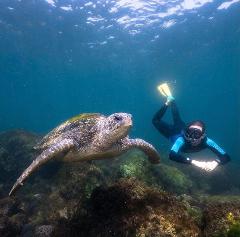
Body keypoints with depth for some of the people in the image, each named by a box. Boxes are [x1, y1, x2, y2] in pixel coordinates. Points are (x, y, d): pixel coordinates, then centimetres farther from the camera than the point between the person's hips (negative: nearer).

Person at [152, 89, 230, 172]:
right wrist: (194, 162, -73)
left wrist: (215, 162, -65)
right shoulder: (182, 140, -49)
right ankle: (168, 102, 26)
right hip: (175, 133, -3)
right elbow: (172, 155, -66)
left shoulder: (206, 141, -41)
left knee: (178, 120, 33)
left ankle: (172, 101, 51)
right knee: (156, 121, 15)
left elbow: (226, 157, -44)